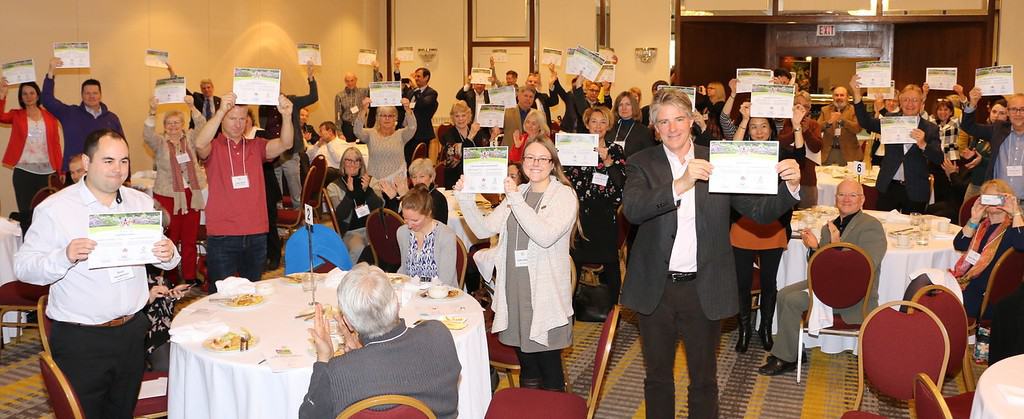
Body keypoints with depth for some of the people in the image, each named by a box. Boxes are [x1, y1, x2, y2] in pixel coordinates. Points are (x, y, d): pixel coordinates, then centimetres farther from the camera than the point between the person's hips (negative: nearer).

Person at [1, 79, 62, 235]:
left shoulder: (49, 116, 10)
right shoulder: (16, 115, 8)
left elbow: (56, 144, 7)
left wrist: (60, 170, 1)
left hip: (47, 172, 1)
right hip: (23, 172, -1)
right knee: (26, 214, 0)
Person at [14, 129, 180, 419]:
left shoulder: (142, 203, 7)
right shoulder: (54, 209, -9)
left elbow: (163, 258, 10)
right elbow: (23, 267, -13)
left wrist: (169, 254, -14)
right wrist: (65, 257, -31)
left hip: (132, 332, 5)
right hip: (79, 340, -4)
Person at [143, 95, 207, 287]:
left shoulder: (190, 138, 9)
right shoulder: (160, 142, 5)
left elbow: (202, 127, -7)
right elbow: (147, 134, -15)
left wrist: (192, 107, -23)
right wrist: (152, 112, -30)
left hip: (191, 195, 2)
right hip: (167, 196, -2)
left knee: (190, 239, 6)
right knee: (170, 239, -1)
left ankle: (190, 277, 15)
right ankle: (170, 278, 8)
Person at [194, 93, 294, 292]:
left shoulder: (256, 147, 9)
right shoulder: (213, 148, 2)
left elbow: (285, 144, -7)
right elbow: (200, 144, -22)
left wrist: (286, 116, -26)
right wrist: (221, 111, -34)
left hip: (256, 234, 3)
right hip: (222, 237, -3)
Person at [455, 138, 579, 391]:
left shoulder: (564, 196, -7)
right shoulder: (517, 193, 13)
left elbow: (545, 236, -22)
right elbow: (484, 229, 7)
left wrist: (515, 200, -24)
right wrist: (465, 199, -7)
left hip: (545, 293, -6)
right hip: (515, 290, 6)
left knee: (549, 368, 1)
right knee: (526, 365, 18)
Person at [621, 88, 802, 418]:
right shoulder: (642, 164, -3)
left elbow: (759, 211, -4)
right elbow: (632, 209, -22)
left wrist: (789, 186, -23)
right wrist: (681, 184, -35)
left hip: (704, 291, 0)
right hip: (655, 289, 0)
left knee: (704, 379, 16)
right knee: (658, 377, 17)